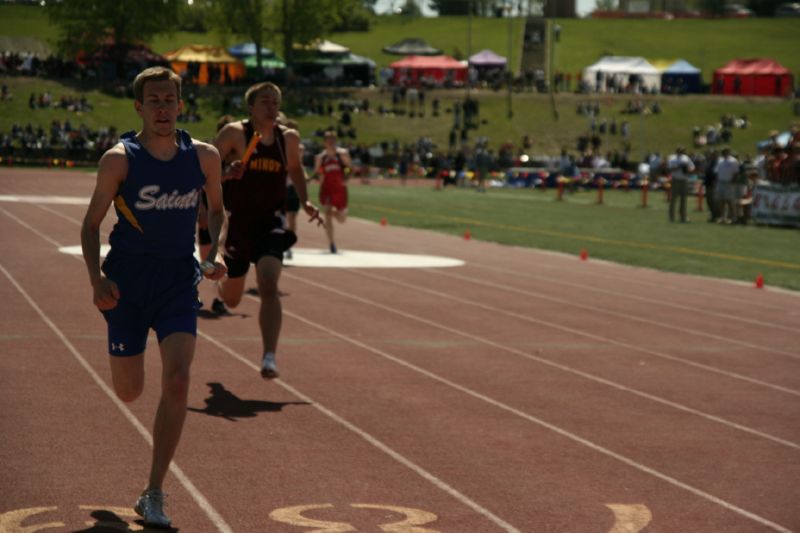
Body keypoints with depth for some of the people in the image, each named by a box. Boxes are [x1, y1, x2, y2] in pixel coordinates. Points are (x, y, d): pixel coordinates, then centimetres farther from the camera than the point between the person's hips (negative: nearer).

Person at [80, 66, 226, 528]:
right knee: (129, 392, 5)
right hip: (127, 281, -1)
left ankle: (154, 495, -6)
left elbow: (217, 210, 16)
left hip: (179, 281, 1)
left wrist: (216, 253, -2)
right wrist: (97, 280, -15)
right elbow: (91, 224, -2)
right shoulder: (119, 159, -8)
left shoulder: (204, 157, 0)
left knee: (177, 381, -16)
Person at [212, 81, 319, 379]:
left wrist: (304, 201, 7)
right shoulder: (234, 133, -10)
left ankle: (269, 357, -23)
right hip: (236, 223, -1)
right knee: (232, 300, 15)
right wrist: (226, 174, -31)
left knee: (269, 287, -22)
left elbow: (295, 169, 21)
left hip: (270, 223, 1)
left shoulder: (289, 138, 2)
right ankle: (221, 285, 55)